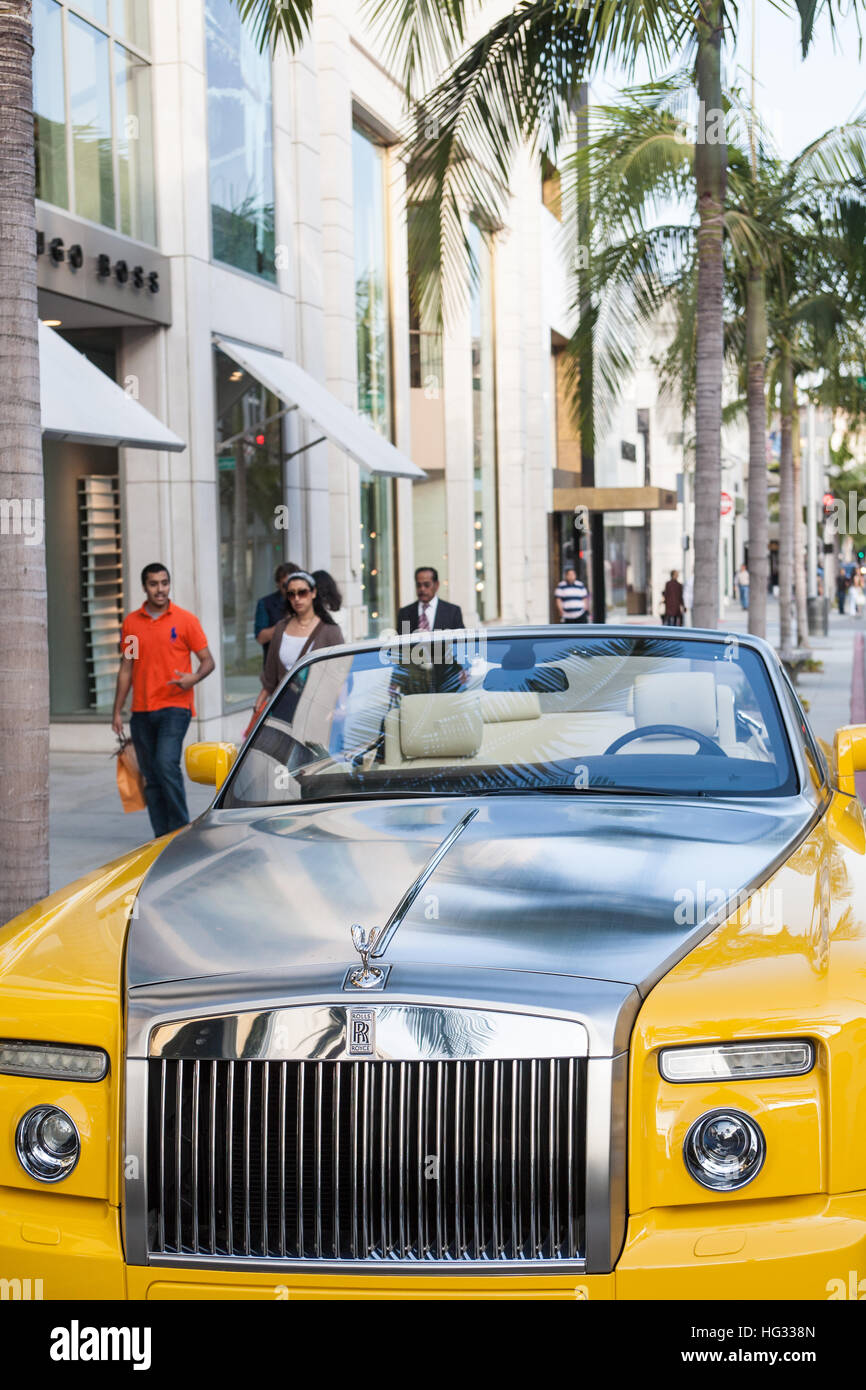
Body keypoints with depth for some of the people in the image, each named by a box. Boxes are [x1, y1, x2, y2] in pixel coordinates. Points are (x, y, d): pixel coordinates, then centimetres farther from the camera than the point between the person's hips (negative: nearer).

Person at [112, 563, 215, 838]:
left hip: (174, 706, -4)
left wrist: (194, 678, -21)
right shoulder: (131, 622, 10)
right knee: (150, 777, 5)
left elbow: (208, 661, 1)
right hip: (141, 711, 4)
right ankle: (162, 836, 12)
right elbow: (126, 668, 15)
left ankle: (181, 829, -8)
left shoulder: (185, 620, 0)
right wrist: (117, 711, 11)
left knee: (167, 764, -19)